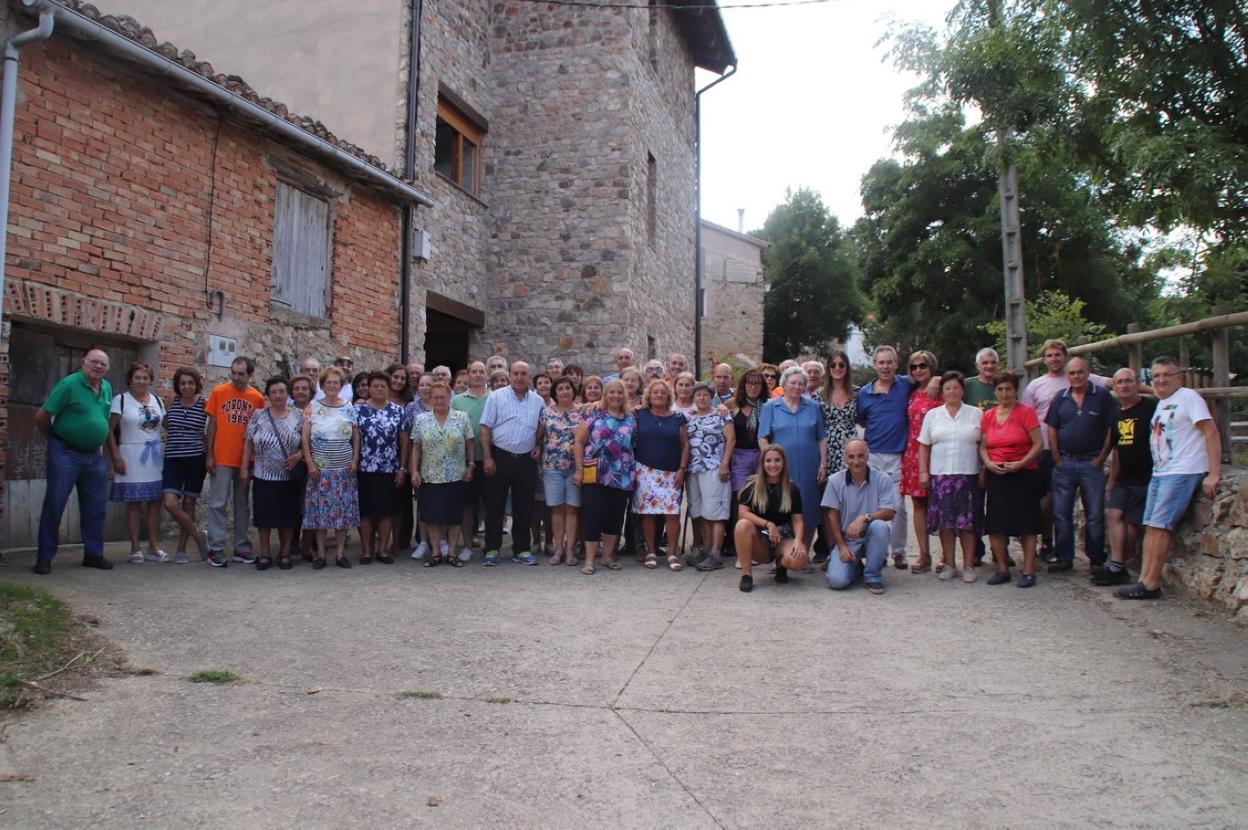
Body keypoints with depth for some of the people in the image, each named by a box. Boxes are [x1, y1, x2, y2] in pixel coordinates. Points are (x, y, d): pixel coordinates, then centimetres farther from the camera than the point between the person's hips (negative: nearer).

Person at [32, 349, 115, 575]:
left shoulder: (107, 388, 8)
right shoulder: (69, 384, -12)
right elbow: (41, 417, -11)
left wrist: (97, 441, 13)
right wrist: (55, 437, 2)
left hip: (94, 455, 6)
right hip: (65, 454, -6)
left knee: (95, 507, 10)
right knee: (54, 505, -1)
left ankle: (94, 554, 21)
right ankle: (44, 557, 7)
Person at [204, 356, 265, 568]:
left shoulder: (257, 398, 2)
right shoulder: (218, 392, -2)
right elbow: (212, 424, 1)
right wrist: (209, 455, -3)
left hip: (246, 460, 2)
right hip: (222, 459, -2)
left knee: (243, 504, 10)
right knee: (218, 504, 1)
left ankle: (242, 548, 19)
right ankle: (216, 549, 7)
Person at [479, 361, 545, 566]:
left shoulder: (538, 401, 7)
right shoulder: (496, 397, -1)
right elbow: (486, 428, -4)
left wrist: (539, 446, 1)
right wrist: (488, 458, -10)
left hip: (526, 460, 3)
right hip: (500, 457, -2)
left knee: (524, 507, 7)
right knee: (494, 506, 3)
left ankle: (521, 550, 17)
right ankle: (492, 550, 11)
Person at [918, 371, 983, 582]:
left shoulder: (976, 414, 7)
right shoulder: (932, 415, 10)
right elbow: (924, 446, 10)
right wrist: (923, 472, 2)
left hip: (968, 475, -1)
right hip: (940, 475, 1)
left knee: (968, 521, -2)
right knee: (945, 521, 1)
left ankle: (968, 565, 6)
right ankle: (949, 564, 11)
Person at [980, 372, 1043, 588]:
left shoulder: (1026, 412, -4)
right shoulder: (987, 416, 9)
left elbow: (1038, 444, -8)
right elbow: (982, 446, 11)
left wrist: (1020, 463, -18)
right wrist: (988, 463, -8)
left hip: (1024, 475, -4)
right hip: (996, 476, 4)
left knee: (1026, 525, -1)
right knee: (995, 524, 3)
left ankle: (1028, 571, 6)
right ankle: (1002, 569, 14)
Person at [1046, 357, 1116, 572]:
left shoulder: (1102, 396, -1)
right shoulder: (1060, 398, 7)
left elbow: (1110, 431, -2)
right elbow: (1052, 431, 7)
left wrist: (1100, 459, -7)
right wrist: (1057, 460, 0)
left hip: (1091, 464, -3)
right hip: (1064, 464, 3)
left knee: (1095, 515, 4)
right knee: (1061, 514, 5)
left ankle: (1096, 560, 14)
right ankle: (1064, 558, 13)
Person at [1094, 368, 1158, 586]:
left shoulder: (1151, 408, -9)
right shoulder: (1117, 415, 14)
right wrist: (1112, 480, 19)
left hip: (1146, 477, -7)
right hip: (1124, 478, 7)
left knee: (1131, 521, -6)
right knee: (1113, 513, -6)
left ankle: (1117, 567, 3)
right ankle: (1117, 567, -5)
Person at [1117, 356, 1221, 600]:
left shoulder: (1188, 397, -6)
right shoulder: (1161, 404, 18)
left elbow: (1211, 433, -12)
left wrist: (1213, 473, -18)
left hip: (1182, 473, -9)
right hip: (1159, 473, 9)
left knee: (1160, 526, -11)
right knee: (1152, 526, 5)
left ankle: (1150, 584, -7)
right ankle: (1145, 580, 6)